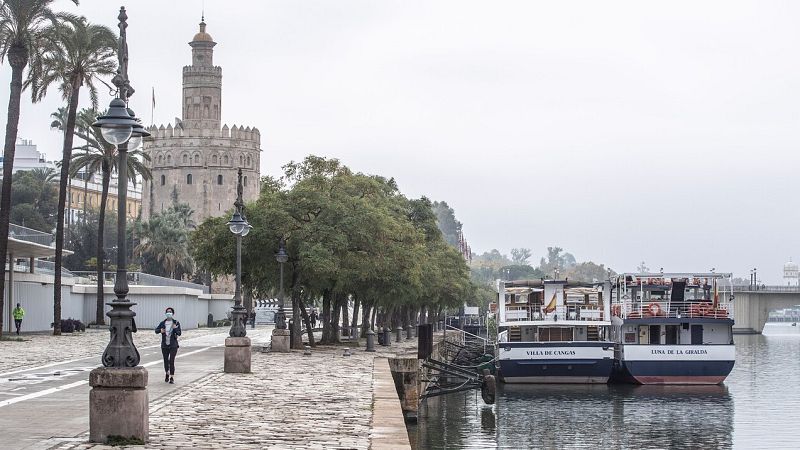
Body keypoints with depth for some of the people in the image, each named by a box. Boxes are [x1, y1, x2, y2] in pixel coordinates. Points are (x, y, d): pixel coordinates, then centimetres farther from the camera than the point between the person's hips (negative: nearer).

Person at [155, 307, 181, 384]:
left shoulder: (176, 323, -2)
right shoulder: (163, 323, 5)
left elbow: (179, 333, -9)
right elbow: (156, 330, 2)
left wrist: (175, 329, -29)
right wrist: (160, 330, -20)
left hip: (173, 345, -3)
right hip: (164, 345, 3)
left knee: (172, 361, -11)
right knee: (166, 361, 12)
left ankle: (172, 378, -6)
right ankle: (167, 374, 39)